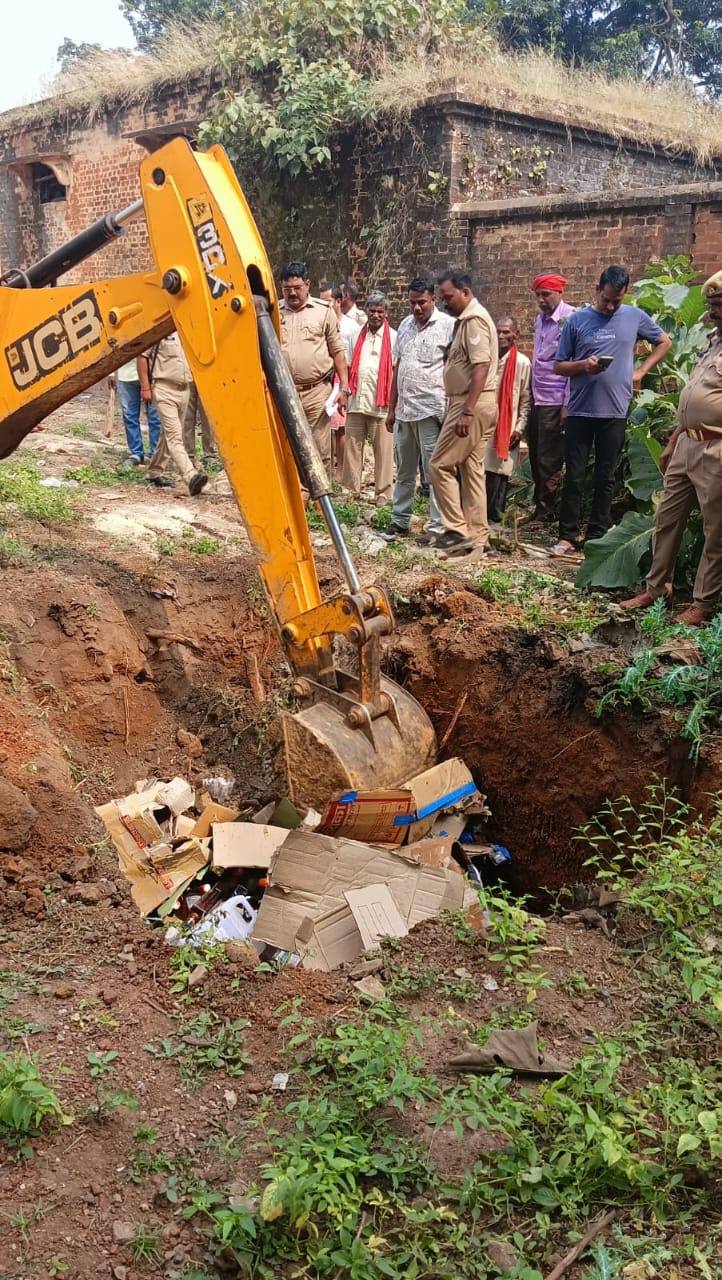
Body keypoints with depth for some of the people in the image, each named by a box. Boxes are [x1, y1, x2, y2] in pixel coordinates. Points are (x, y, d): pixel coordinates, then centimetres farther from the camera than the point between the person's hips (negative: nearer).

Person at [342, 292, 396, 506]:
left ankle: (383, 493, 5)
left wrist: (394, 399, -8)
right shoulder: (358, 335, 16)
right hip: (356, 401, 4)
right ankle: (351, 489, 14)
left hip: (381, 403, -4)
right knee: (352, 446, 5)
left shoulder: (393, 337, 3)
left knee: (383, 450, -1)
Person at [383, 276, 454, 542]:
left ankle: (437, 526, 2)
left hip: (431, 411, -7)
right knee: (404, 470, 14)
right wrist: (392, 408, 17)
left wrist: (450, 409, -14)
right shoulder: (405, 325, 14)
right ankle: (400, 520, 24)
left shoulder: (448, 326, -6)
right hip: (404, 410, 7)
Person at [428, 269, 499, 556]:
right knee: (472, 469, 10)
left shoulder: (474, 320, -13)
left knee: (440, 465, -7)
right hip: (475, 405, 10)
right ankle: (477, 537, 14)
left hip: (472, 404, -10)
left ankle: (457, 531, -5)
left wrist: (467, 412, -27)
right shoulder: (466, 320, 19)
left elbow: (481, 367, -22)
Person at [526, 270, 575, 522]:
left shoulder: (569, 319, -11)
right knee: (536, 458, 12)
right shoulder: (540, 318, 13)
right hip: (537, 399, 8)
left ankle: (545, 512, 7)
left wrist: (567, 405, -16)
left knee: (549, 462, -2)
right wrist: (531, 395, 16)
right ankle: (539, 508, 22)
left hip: (555, 401, -8)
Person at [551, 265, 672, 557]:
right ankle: (568, 535, 8)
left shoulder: (635, 317, 4)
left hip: (615, 412, 1)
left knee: (605, 478, 7)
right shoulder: (577, 320, 0)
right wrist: (583, 365, -17)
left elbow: (664, 342, 18)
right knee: (574, 477, 1)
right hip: (580, 411, -1)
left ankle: (597, 536, 15)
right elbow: (559, 367, 3)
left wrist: (641, 371, 6)